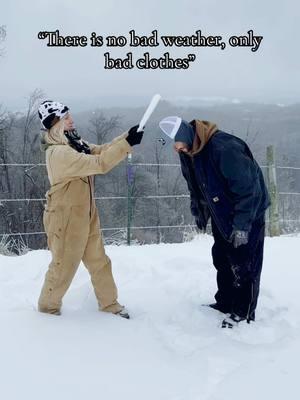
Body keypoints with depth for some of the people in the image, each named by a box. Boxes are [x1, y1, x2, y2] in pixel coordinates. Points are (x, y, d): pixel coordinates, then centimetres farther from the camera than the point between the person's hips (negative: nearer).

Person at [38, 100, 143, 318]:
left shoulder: (74, 142, 4)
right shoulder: (58, 153, -27)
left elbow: (101, 151, 3)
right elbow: (100, 163, -32)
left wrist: (127, 137, -10)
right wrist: (127, 144, -29)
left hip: (85, 214, 9)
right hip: (66, 218, -8)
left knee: (98, 261, 16)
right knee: (64, 265, 9)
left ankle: (109, 302, 31)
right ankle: (48, 306, 30)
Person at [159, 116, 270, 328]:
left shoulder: (224, 147, -34)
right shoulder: (188, 152, -6)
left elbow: (248, 188, -30)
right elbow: (195, 186, 12)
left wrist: (242, 225, -27)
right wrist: (198, 212, 14)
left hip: (249, 212, -8)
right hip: (222, 214, 8)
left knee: (244, 263, -2)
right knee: (222, 259, 14)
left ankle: (244, 312, 10)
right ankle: (225, 303, 28)